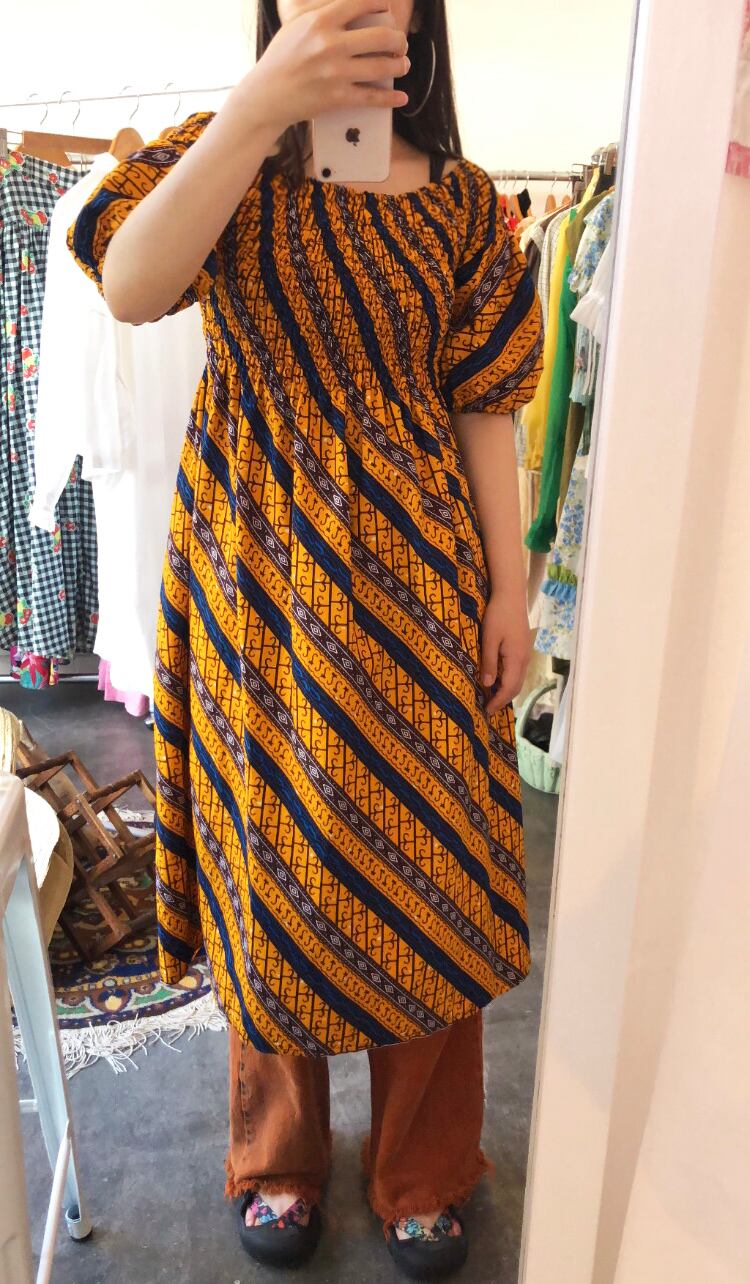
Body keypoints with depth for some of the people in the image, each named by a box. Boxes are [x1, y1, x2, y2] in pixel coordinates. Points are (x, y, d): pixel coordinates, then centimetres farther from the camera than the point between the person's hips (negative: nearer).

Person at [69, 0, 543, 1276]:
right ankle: (280, 1156, 37)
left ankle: (421, 1169, 33)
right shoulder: (221, 155, 6)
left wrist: (509, 587, -1)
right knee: (274, 865, 10)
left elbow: (483, 406, 4)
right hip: (261, 571, 0)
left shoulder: (462, 199, 9)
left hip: (414, 570, 1)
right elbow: (129, 289, -15)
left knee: (429, 869, 7)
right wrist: (257, 108, -24)